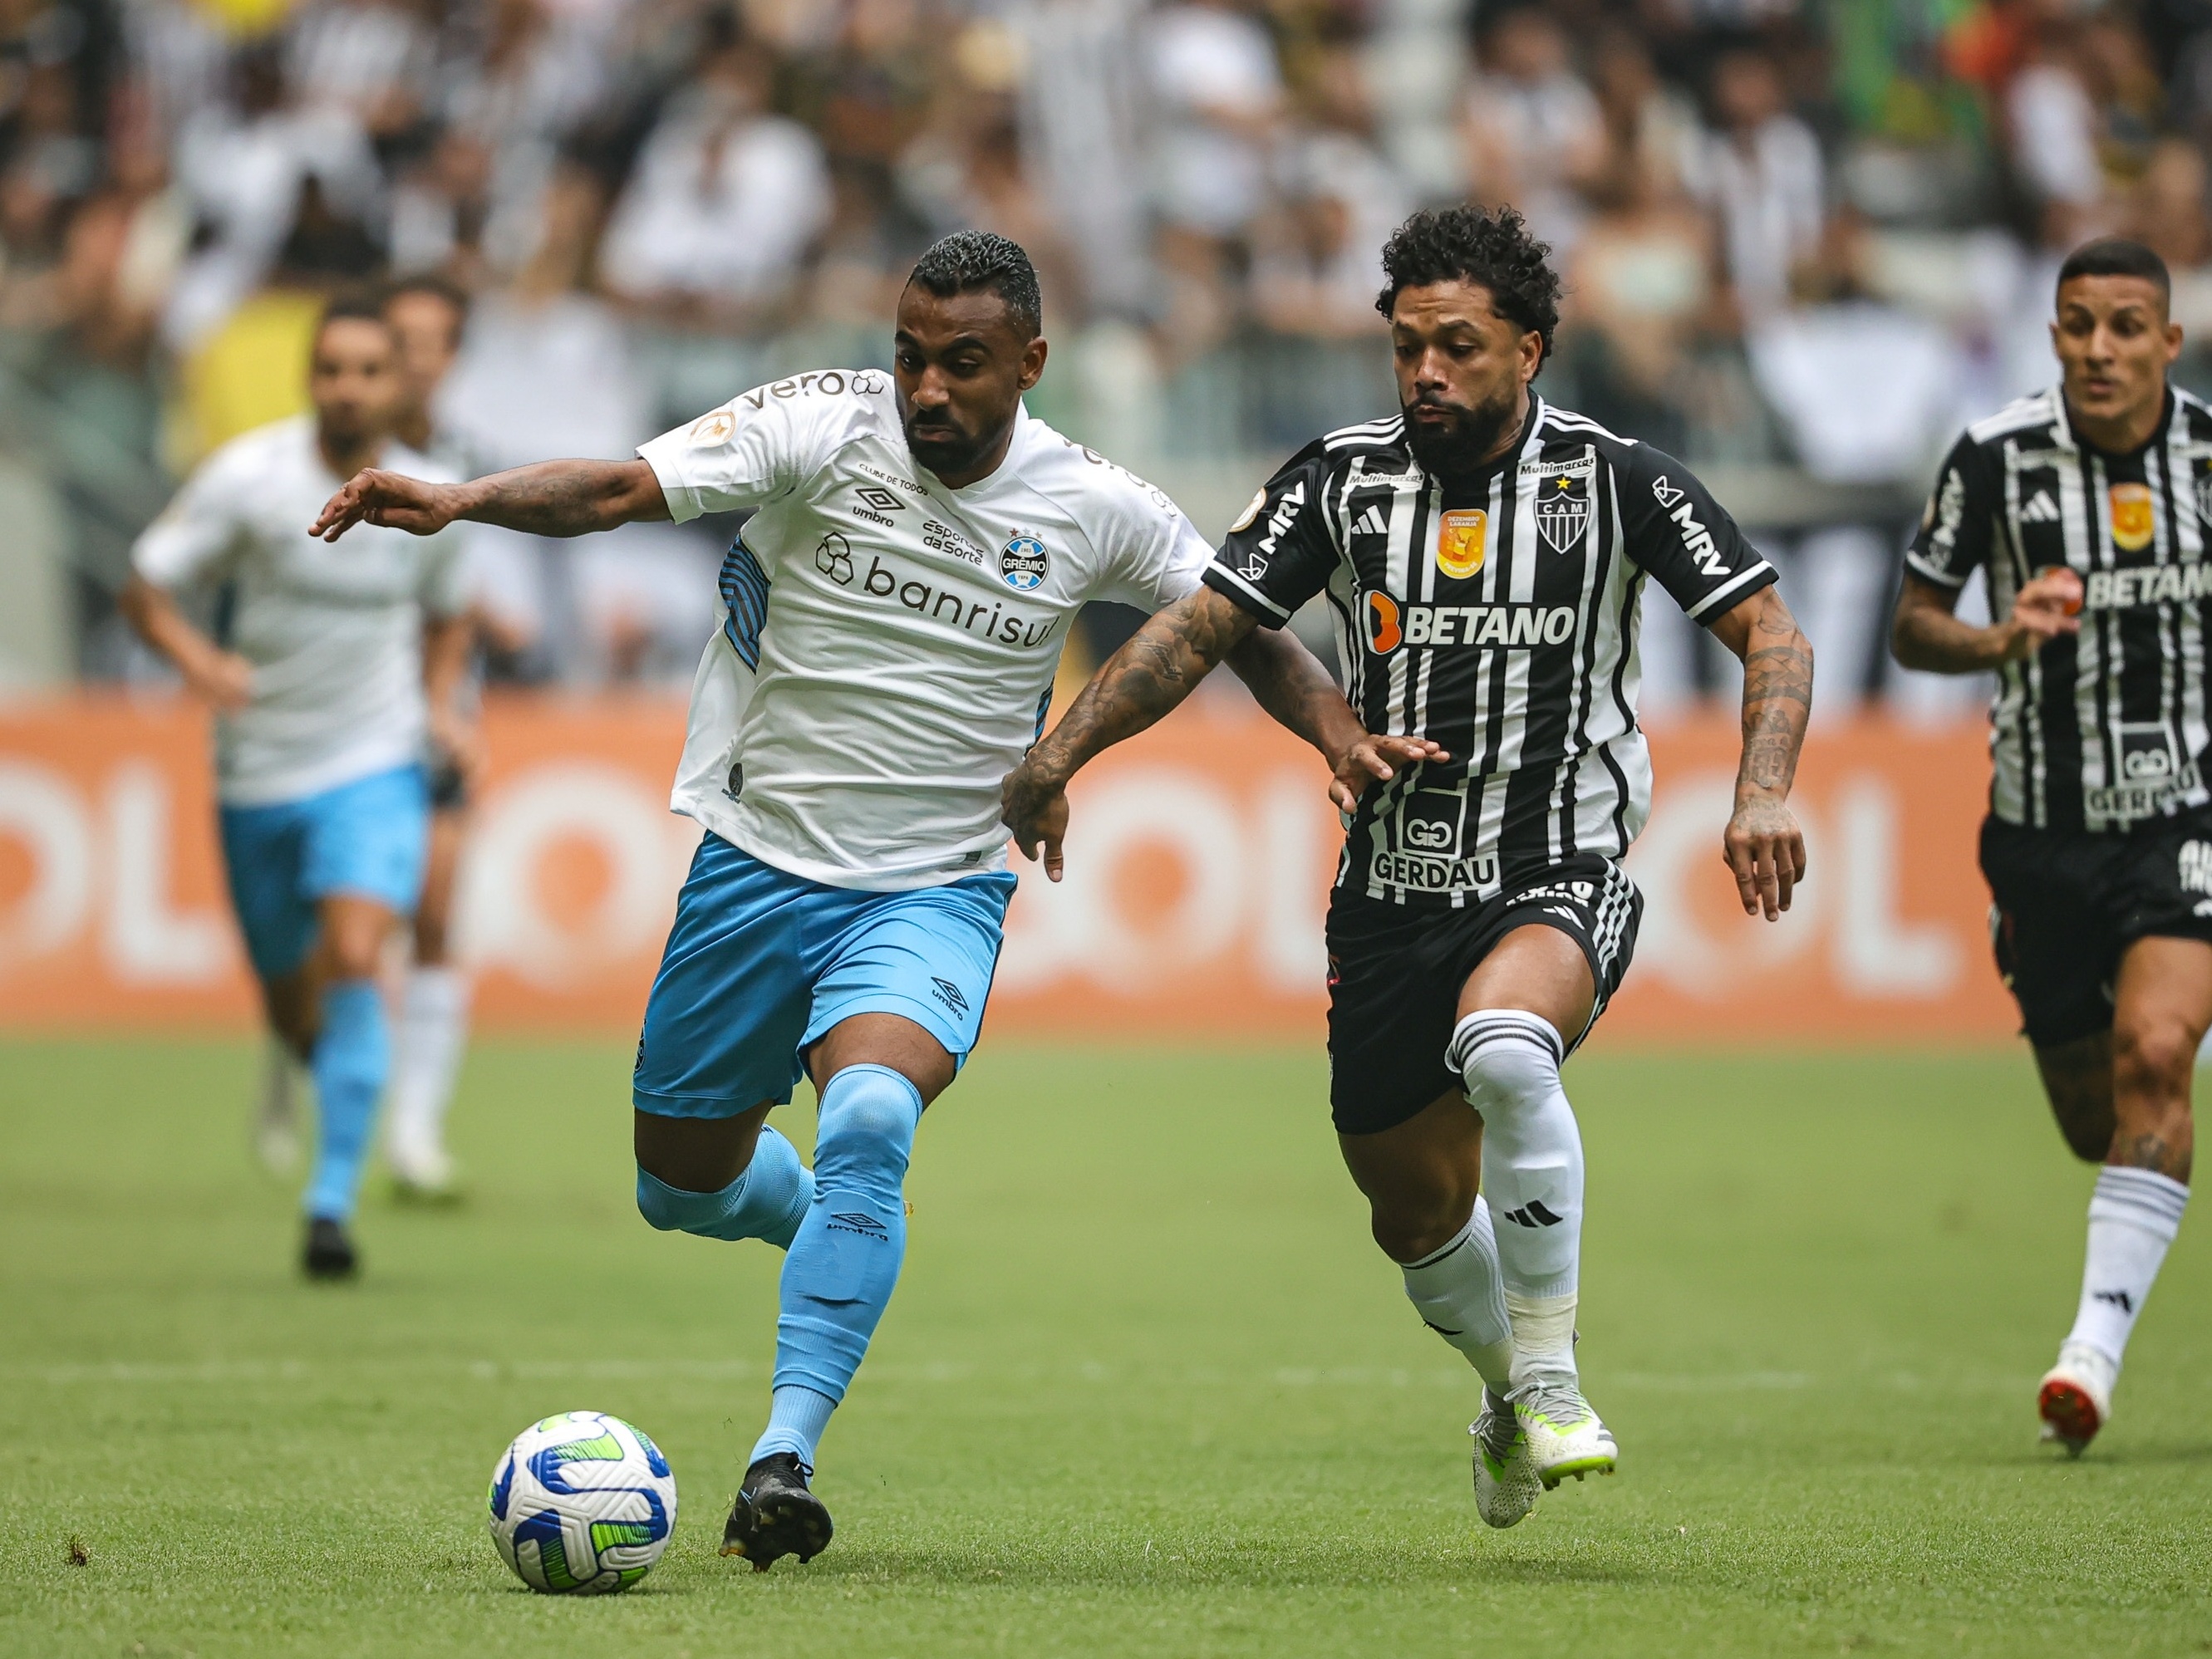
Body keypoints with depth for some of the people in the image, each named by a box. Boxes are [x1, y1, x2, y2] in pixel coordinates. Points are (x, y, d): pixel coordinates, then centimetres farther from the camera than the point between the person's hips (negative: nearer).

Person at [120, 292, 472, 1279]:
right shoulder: (246, 477, -11)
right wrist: (198, 659, -27)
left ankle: (331, 1205, -21)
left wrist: (437, 706, 2)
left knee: (353, 959, -24)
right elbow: (146, 587, -8)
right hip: (258, 775, 1)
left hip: (375, 767, -1)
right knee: (291, 1004, 11)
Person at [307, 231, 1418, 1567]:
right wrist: (457, 500, -38)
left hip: (936, 890, -2)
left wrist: (1338, 730, -8)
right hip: (759, 858, 2)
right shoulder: (822, 426, -12)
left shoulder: (1093, 508, -6)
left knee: (868, 1118, -30)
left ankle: (785, 1457, -29)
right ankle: (837, 1230, 49)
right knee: (682, 1187, 13)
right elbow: (622, 489, -22)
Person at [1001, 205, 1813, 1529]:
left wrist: (1765, 790, -21)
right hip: (1390, 896, 4)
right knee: (1418, 1211, 9)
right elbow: (1201, 626, 3)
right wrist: (1061, 752, -9)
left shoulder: (1614, 479, -5)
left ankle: (1550, 1379, -20)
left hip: (1562, 881, -4)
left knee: (1502, 1045, -36)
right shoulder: (1345, 480, 2)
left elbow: (1773, 634, -4)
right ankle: (1512, 1393, 42)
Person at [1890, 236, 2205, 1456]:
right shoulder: (1995, 457, -7)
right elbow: (1911, 626, 0)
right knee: (2097, 1121, 8)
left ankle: (2098, 1343, -22)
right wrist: (1998, 643, -20)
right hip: (2043, 828, 1)